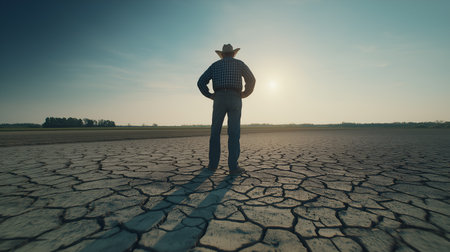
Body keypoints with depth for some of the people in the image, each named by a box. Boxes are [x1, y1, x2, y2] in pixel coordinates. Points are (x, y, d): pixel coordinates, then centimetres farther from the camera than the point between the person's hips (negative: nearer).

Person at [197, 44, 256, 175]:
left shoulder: (215, 65, 19)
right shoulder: (239, 63, 17)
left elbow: (201, 82, 9)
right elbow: (251, 80, 5)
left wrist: (210, 96, 18)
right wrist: (244, 94, 18)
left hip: (219, 99, 1)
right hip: (234, 100, -1)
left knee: (215, 132, 7)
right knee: (234, 133, -4)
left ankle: (213, 164, 6)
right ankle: (233, 166, -9)